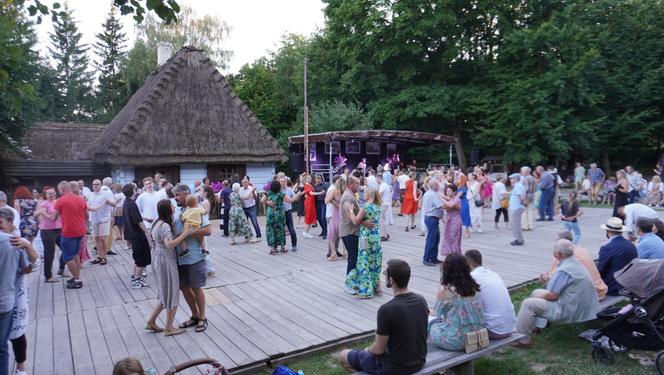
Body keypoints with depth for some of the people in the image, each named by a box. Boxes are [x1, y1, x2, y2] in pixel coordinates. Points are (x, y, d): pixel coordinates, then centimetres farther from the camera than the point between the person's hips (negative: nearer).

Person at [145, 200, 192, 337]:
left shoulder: (157, 223, 8)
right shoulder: (165, 225, -22)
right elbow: (169, 244, -34)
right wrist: (185, 233, -32)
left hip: (158, 259, 9)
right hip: (166, 261, -9)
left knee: (165, 294, 20)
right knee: (172, 294, 4)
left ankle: (151, 322, 26)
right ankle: (169, 328, 15)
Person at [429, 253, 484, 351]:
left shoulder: (444, 290, -18)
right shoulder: (474, 288, -1)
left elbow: (437, 313, 0)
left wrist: (429, 312, 23)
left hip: (457, 341, -6)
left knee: (430, 324, 17)